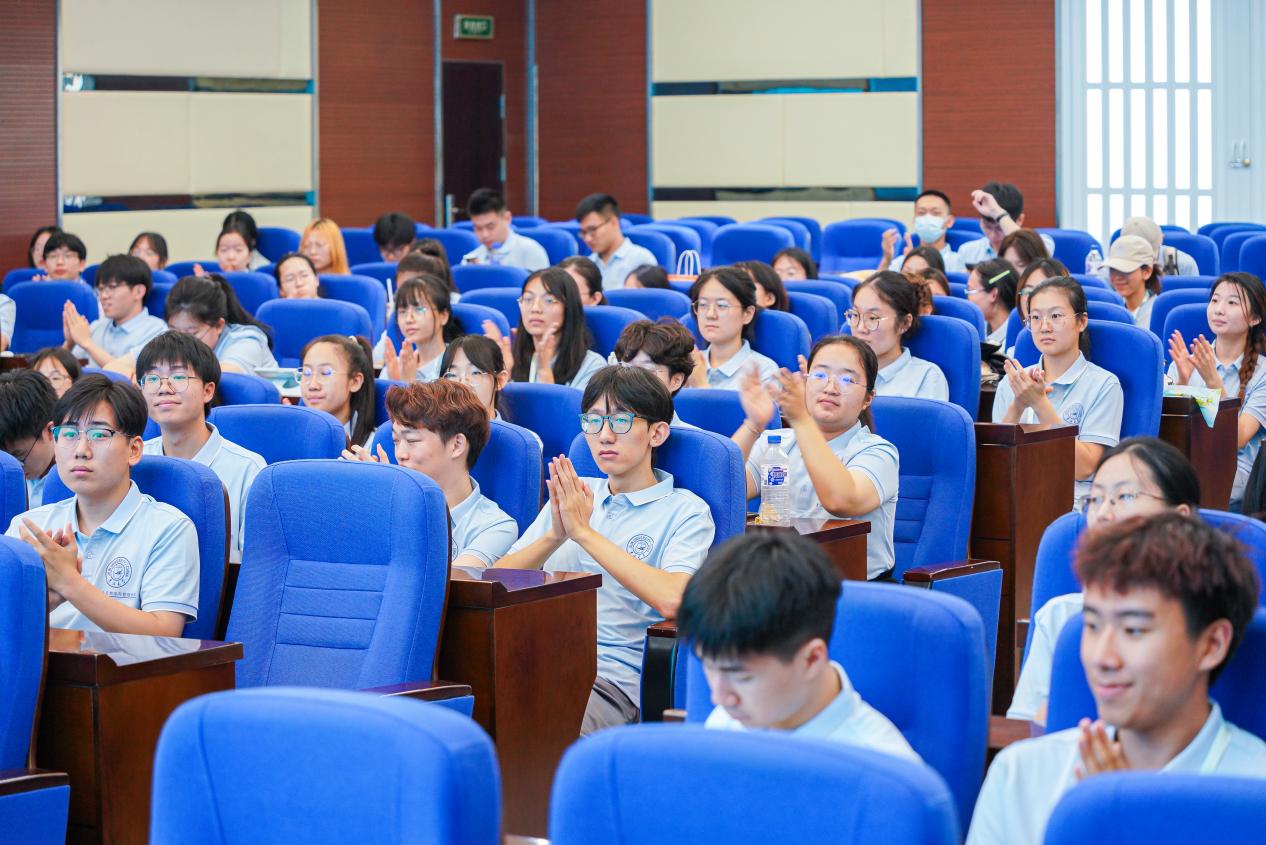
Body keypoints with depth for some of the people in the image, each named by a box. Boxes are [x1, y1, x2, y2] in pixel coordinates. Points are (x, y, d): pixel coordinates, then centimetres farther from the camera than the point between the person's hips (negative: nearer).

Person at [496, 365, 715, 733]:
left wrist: (584, 532, -9)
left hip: (613, 672, -4)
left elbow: (672, 600, -14)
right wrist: (555, 536, -4)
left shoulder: (686, 511, 6)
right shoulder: (572, 493, 23)